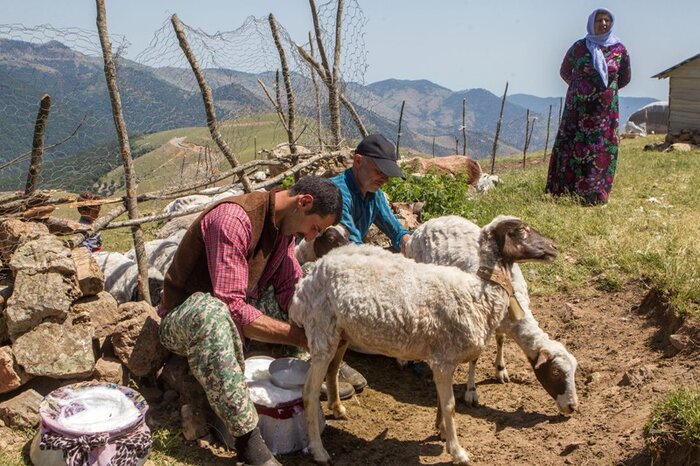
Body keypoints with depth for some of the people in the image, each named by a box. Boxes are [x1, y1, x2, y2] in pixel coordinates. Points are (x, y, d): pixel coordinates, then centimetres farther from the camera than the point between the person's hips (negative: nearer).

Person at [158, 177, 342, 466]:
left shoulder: (283, 225, 0)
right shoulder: (233, 218, -29)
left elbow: (291, 289, -2)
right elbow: (231, 307, -35)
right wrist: (299, 337, -33)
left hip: (236, 321, 8)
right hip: (182, 321, -8)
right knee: (212, 311, -43)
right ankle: (248, 439, -42)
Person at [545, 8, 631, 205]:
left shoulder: (619, 49, 4)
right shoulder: (579, 47, 1)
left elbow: (625, 78, 17)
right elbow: (565, 72, 14)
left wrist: (608, 88, 13)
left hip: (606, 109, 1)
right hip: (578, 108, -1)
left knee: (602, 150, -1)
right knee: (571, 146, 0)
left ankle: (595, 194, 4)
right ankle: (560, 191, 7)